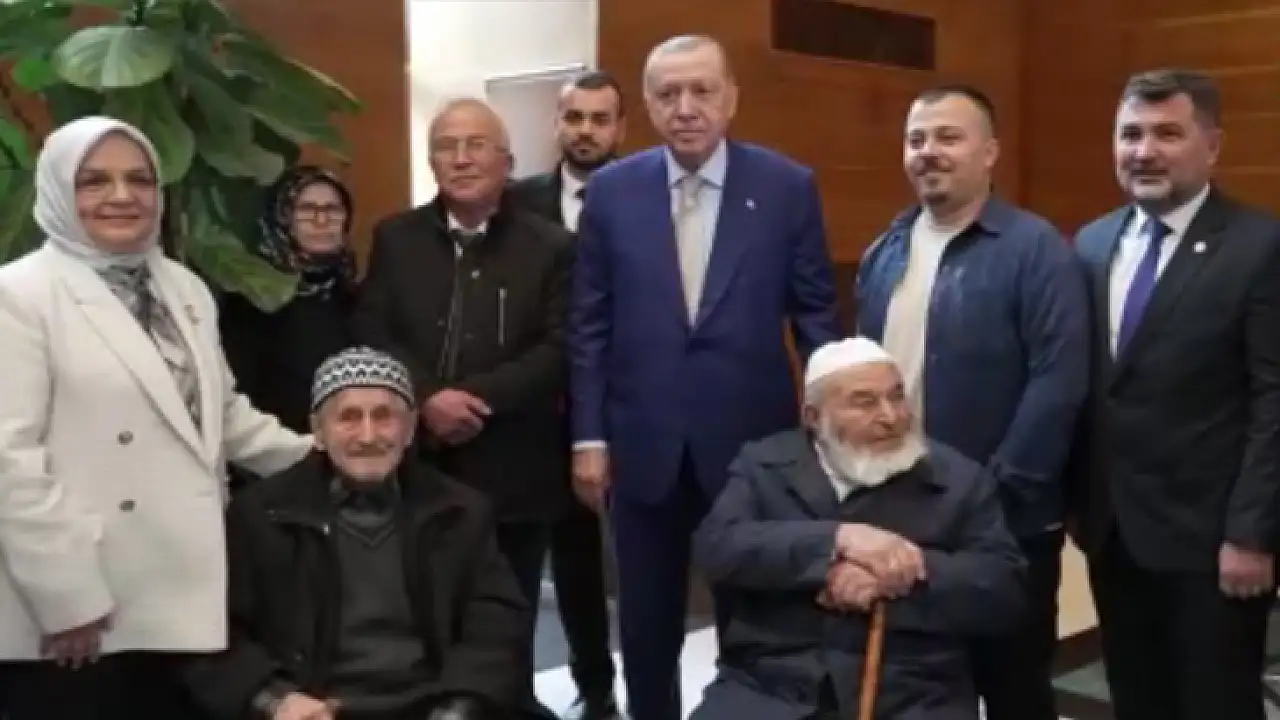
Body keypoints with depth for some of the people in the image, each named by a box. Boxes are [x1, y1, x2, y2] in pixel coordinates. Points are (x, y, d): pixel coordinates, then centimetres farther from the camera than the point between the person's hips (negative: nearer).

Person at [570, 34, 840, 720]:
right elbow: (588, 326, 3)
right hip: (644, 446, 1)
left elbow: (816, 316, 1)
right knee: (647, 627, 15)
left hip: (753, 441, -1)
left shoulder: (789, 187, -3)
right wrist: (588, 436, 0)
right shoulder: (611, 190, 0)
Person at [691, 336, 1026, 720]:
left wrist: (890, 578, -14)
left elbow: (1004, 588, 0)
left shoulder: (961, 479, 8)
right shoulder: (764, 464, 9)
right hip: (770, 686, 0)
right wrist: (838, 538, -16)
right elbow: (716, 546, -6)